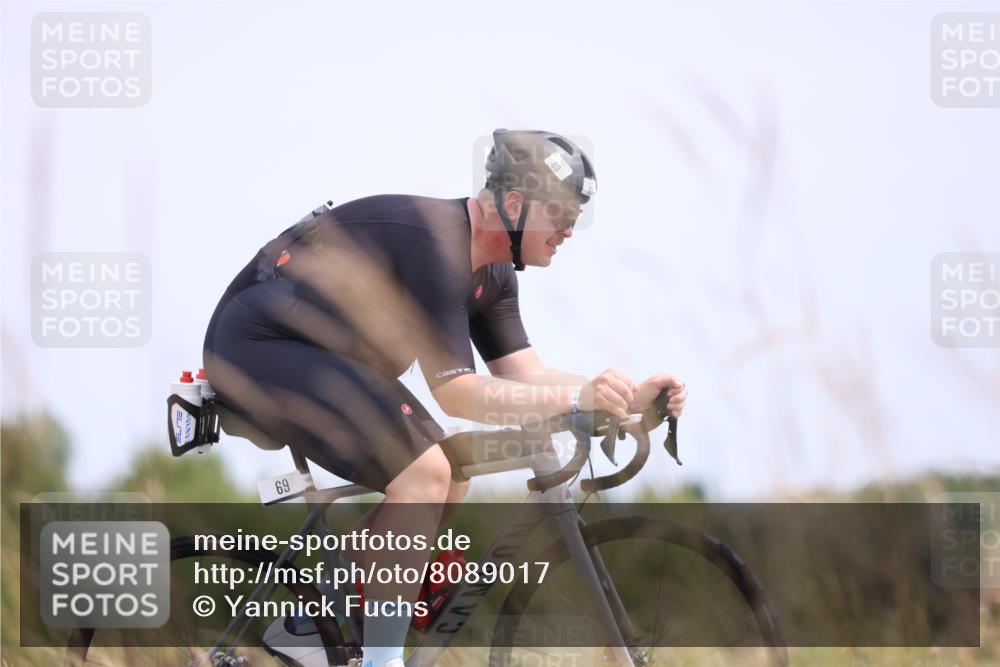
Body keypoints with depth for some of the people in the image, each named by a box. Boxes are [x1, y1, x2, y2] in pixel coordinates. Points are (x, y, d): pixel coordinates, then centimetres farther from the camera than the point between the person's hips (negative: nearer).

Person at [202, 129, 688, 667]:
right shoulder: (436, 243, -24)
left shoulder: (492, 271, 6)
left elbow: (525, 375, 4)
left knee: (450, 481, 9)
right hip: (259, 344, -11)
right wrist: (579, 397, -33)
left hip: (319, 351, 11)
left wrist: (632, 398, -8)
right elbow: (457, 394, -26)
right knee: (424, 473, -23)